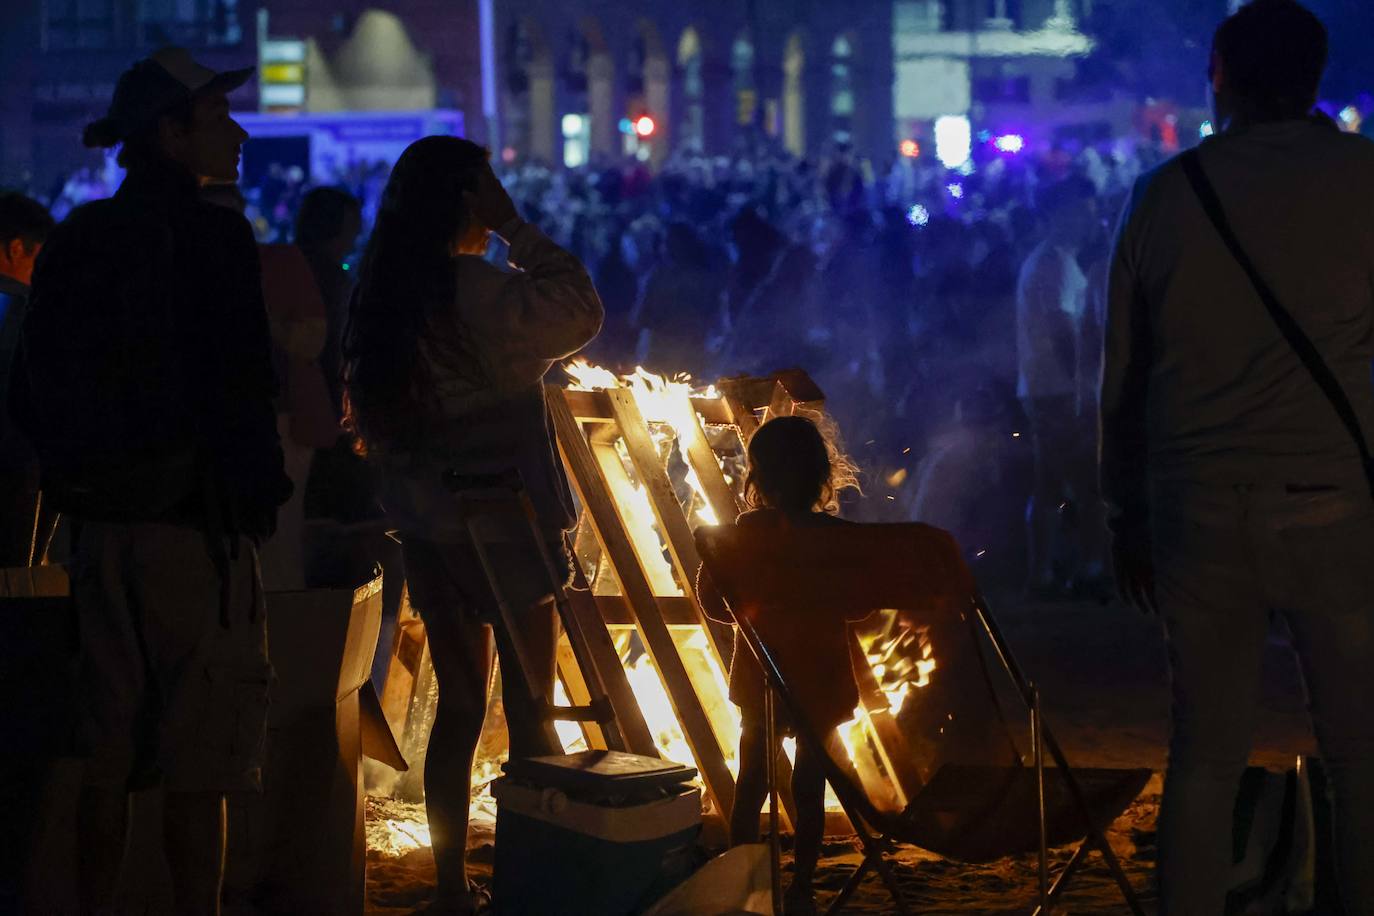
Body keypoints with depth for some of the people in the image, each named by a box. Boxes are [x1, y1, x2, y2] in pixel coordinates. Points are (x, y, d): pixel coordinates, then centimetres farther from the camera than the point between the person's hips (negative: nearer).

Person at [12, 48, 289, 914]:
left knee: (109, 754, 13)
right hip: (196, 524, -7)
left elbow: (35, 394, 14)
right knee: (197, 769, -3)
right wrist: (260, 493, -5)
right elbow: (241, 387, -15)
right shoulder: (212, 237, -11)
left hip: (106, 525, 7)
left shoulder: (75, 245, 10)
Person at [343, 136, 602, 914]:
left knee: (459, 705, 12)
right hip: (506, 524, -7)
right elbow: (580, 311, -8)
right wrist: (518, 227, -5)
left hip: (427, 523, 7)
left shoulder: (382, 296, 5)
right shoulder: (478, 291, -17)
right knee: (529, 712, 0)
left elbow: (369, 418, 12)